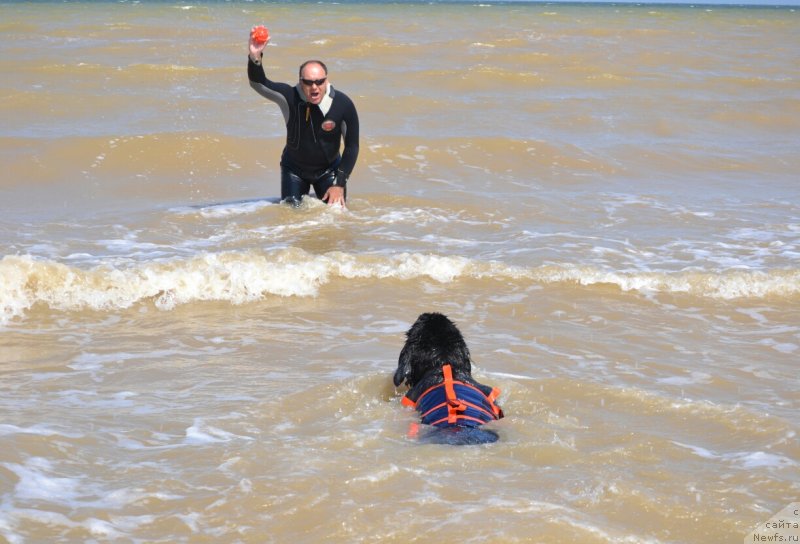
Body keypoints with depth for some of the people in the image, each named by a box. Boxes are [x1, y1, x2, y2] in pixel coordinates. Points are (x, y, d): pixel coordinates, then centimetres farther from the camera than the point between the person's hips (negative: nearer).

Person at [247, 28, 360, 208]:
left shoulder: (343, 104, -24)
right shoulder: (289, 97, -25)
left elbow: (352, 146, -14)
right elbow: (258, 83, -40)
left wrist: (340, 184, -16)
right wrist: (255, 57, -60)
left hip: (328, 169, 0)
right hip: (294, 169, 0)